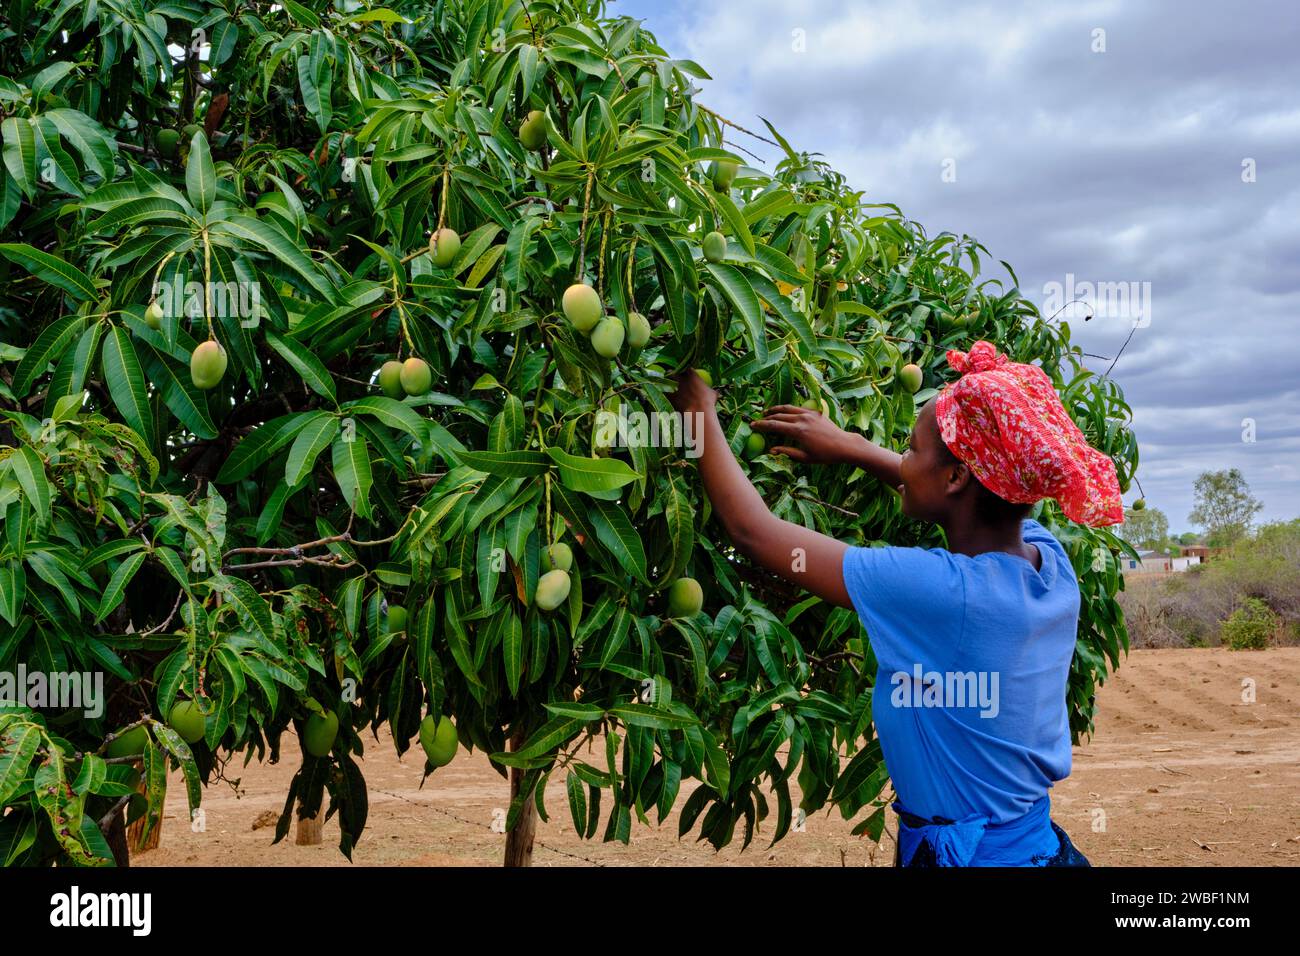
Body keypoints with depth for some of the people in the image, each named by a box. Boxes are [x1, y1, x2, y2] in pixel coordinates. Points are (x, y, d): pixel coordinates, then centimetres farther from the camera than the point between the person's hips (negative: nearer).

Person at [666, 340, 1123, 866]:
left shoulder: (941, 590, -28)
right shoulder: (1049, 556, -8)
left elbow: (752, 531, -19)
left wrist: (701, 419, -5)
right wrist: (849, 446, 18)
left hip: (962, 852, -8)